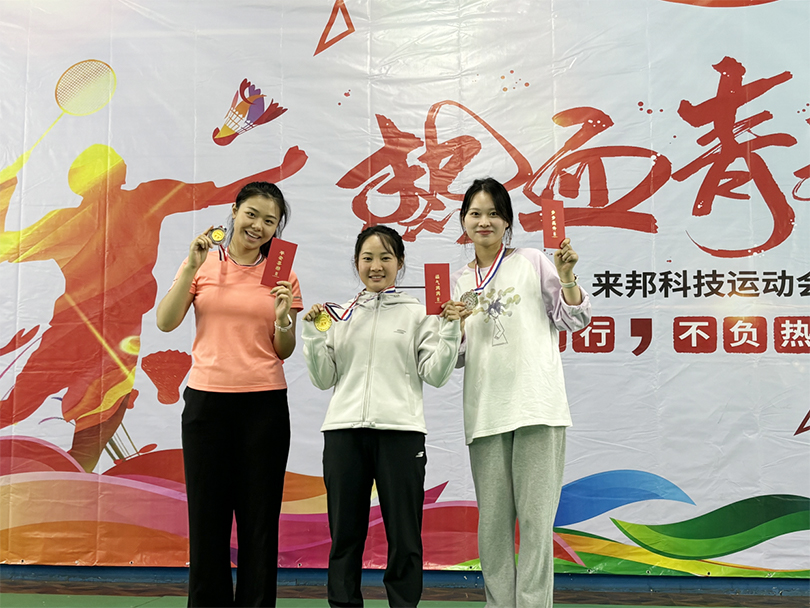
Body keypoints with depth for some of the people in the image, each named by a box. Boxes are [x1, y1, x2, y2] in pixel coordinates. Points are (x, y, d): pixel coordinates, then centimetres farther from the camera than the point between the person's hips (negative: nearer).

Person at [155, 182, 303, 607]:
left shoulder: (282, 274, 5)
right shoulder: (202, 265, 6)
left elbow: (284, 352, 6)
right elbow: (166, 322, -4)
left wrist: (283, 319, -14)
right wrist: (191, 267, -11)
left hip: (264, 404, 0)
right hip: (206, 400, 0)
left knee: (260, 516, 4)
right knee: (207, 513, 6)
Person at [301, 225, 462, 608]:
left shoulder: (418, 313, 7)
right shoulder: (338, 315, 13)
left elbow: (435, 374, 3)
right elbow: (323, 379, 12)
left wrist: (449, 330, -7)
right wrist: (313, 334, 1)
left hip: (400, 431, -2)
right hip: (344, 432, 2)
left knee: (404, 536, 2)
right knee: (344, 533, 8)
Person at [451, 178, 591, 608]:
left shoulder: (531, 262, 8)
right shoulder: (459, 282, 17)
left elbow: (575, 320, 7)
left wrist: (566, 277, -8)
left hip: (536, 406, -3)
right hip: (485, 412, 3)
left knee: (535, 518, -4)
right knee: (492, 522, 6)